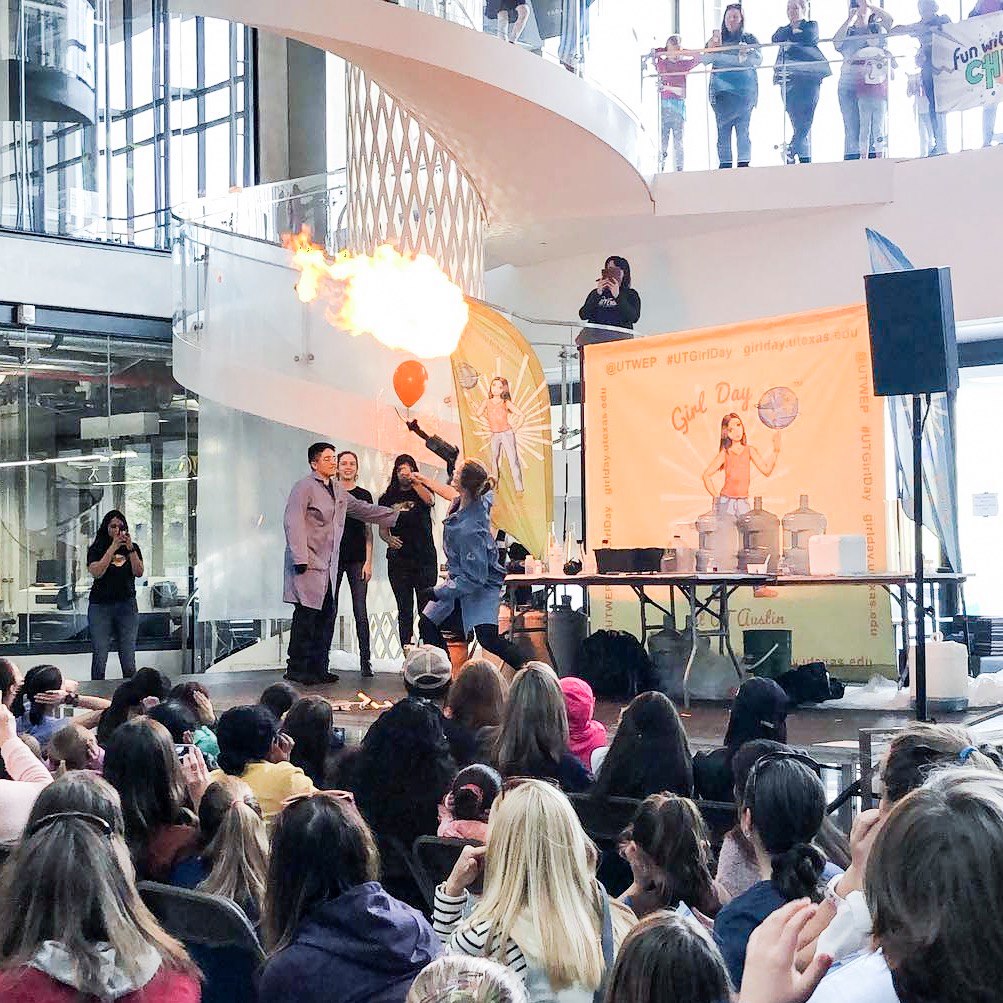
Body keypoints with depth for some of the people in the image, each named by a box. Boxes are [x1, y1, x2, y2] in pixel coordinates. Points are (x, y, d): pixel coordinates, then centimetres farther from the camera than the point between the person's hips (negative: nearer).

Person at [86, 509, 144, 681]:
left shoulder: (133, 548, 11)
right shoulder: (96, 549, 4)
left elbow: (139, 572, -2)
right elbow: (97, 572, -11)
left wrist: (130, 548, -12)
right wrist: (113, 547, -13)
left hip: (127, 605, 2)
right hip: (101, 606, -2)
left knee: (129, 659, 1)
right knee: (100, 657, -3)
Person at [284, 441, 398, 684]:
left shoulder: (337, 491, 18)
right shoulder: (304, 487, -7)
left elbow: (363, 509, 29)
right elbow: (293, 523, -13)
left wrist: (396, 517, 28)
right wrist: (300, 560, -19)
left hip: (329, 568, 8)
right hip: (308, 565, -8)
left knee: (326, 617, 6)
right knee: (306, 616, -8)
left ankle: (319, 668, 13)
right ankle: (296, 669, -1)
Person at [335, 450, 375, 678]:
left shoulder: (364, 496, 8)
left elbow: (368, 531, 7)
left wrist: (368, 562, -1)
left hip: (357, 560, 0)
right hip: (333, 558, 0)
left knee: (360, 612, 0)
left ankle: (365, 662, 2)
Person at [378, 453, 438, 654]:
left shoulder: (421, 491, 6)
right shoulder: (388, 498, 11)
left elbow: (430, 500, -18)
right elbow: (382, 530, 11)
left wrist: (414, 482, -30)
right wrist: (388, 539, -11)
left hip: (425, 558, -2)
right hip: (398, 560, 2)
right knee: (404, 609, 3)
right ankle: (407, 652, 3)